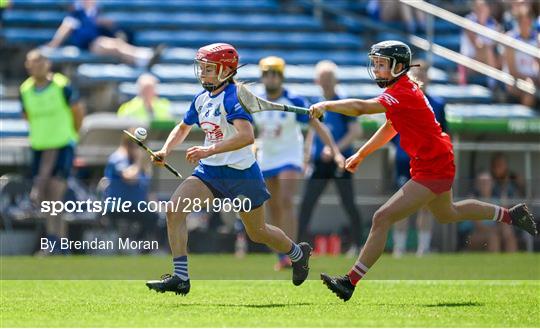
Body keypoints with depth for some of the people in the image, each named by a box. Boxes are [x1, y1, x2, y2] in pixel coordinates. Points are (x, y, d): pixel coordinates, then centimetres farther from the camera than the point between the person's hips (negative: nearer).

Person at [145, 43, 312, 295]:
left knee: (258, 233, 10)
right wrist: (165, 150, 5)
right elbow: (183, 127, 23)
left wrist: (209, 150, -39)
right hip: (210, 171, 7)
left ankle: (299, 253, 42)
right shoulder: (202, 99, 6)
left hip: (241, 172, -7)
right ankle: (180, 278, -16)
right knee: (174, 209, -16)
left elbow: (247, 136, -33)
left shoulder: (233, 97, -19)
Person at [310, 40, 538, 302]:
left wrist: (325, 106, -35)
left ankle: (351, 282, -14)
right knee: (446, 214, 34)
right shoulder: (399, 89, 6)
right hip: (438, 165, 10)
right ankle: (511, 215, 47)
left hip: (433, 169, -10)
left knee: (382, 219, -15)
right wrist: (360, 155, 17)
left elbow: (360, 107, -37)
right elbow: (390, 128, 19)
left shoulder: (403, 93, -24)